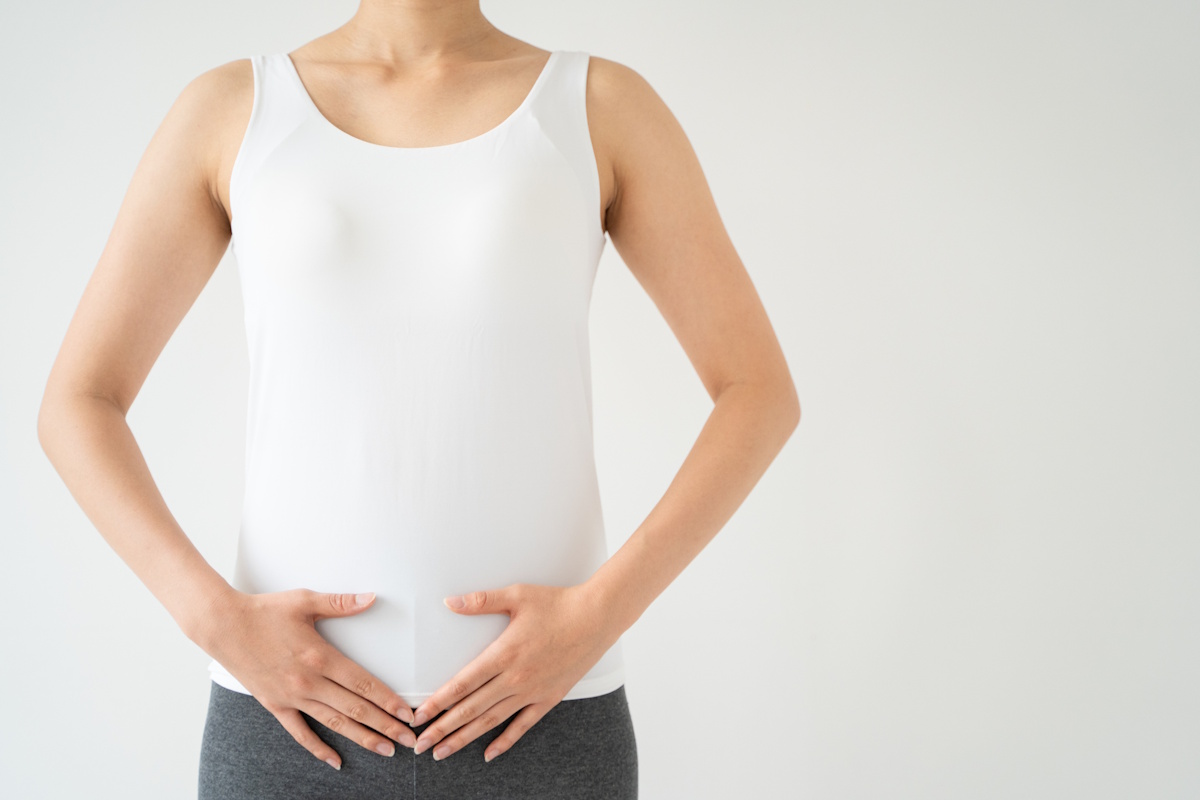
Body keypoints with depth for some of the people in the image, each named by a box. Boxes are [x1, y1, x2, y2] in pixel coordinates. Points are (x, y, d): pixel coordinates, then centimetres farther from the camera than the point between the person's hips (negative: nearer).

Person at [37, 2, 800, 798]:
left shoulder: (608, 104, 3)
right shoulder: (228, 109, 5)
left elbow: (762, 396, 0)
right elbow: (77, 407, 5)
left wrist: (598, 616, -14)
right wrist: (221, 623, -11)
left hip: (535, 721, 0)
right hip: (298, 720, 1)